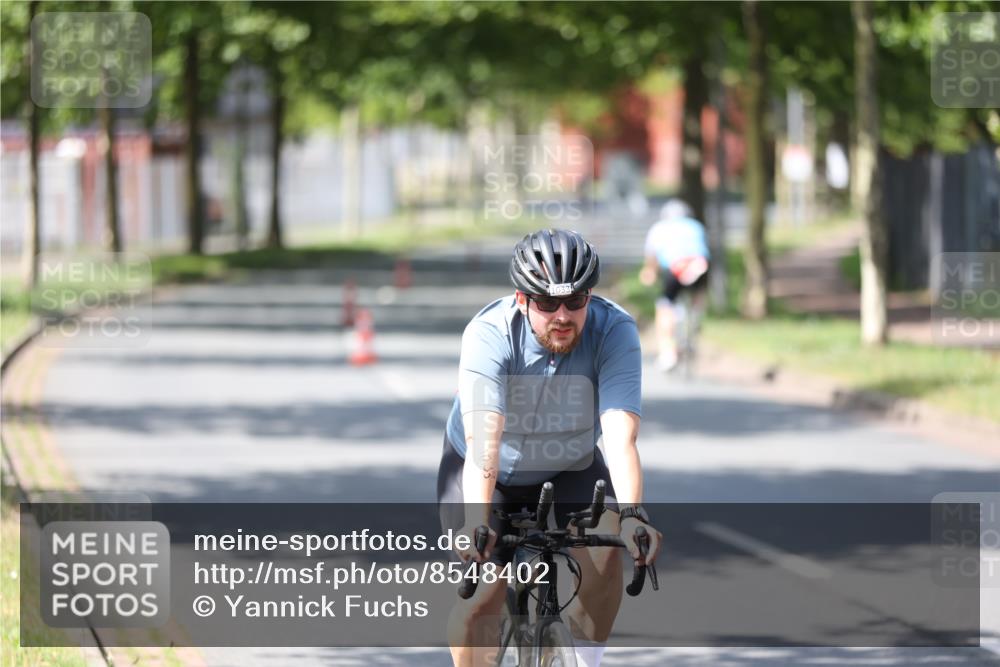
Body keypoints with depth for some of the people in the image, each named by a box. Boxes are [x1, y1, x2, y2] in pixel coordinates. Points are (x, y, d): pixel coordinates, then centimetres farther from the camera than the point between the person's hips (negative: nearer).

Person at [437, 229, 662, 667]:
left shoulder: (615, 331, -27)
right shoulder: (489, 335, -32)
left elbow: (621, 437, -37)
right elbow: (483, 442, -42)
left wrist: (630, 514, -54)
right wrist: (476, 523, -58)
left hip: (570, 468, 1)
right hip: (493, 471, -1)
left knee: (605, 544, -28)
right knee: (482, 596, -16)